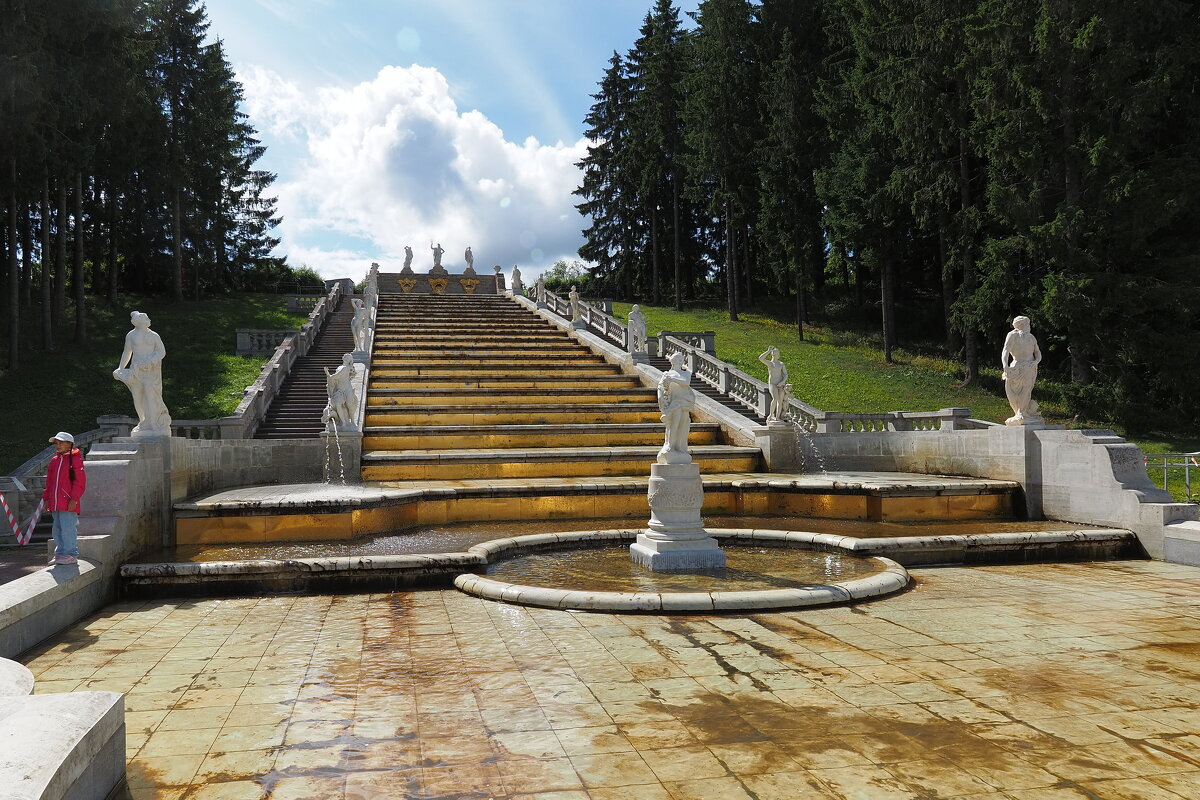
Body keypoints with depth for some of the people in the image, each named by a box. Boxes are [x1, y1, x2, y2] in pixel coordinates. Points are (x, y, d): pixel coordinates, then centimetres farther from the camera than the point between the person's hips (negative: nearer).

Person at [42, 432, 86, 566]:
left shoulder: (75, 460, -7)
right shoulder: (54, 461, 16)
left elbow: (80, 481, -11)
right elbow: (49, 482, 22)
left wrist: (74, 499, -16)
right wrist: (46, 498, 16)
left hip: (68, 503, -8)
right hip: (55, 503, 8)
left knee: (68, 528, -8)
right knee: (57, 529, 13)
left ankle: (71, 554, -2)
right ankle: (60, 553, 22)